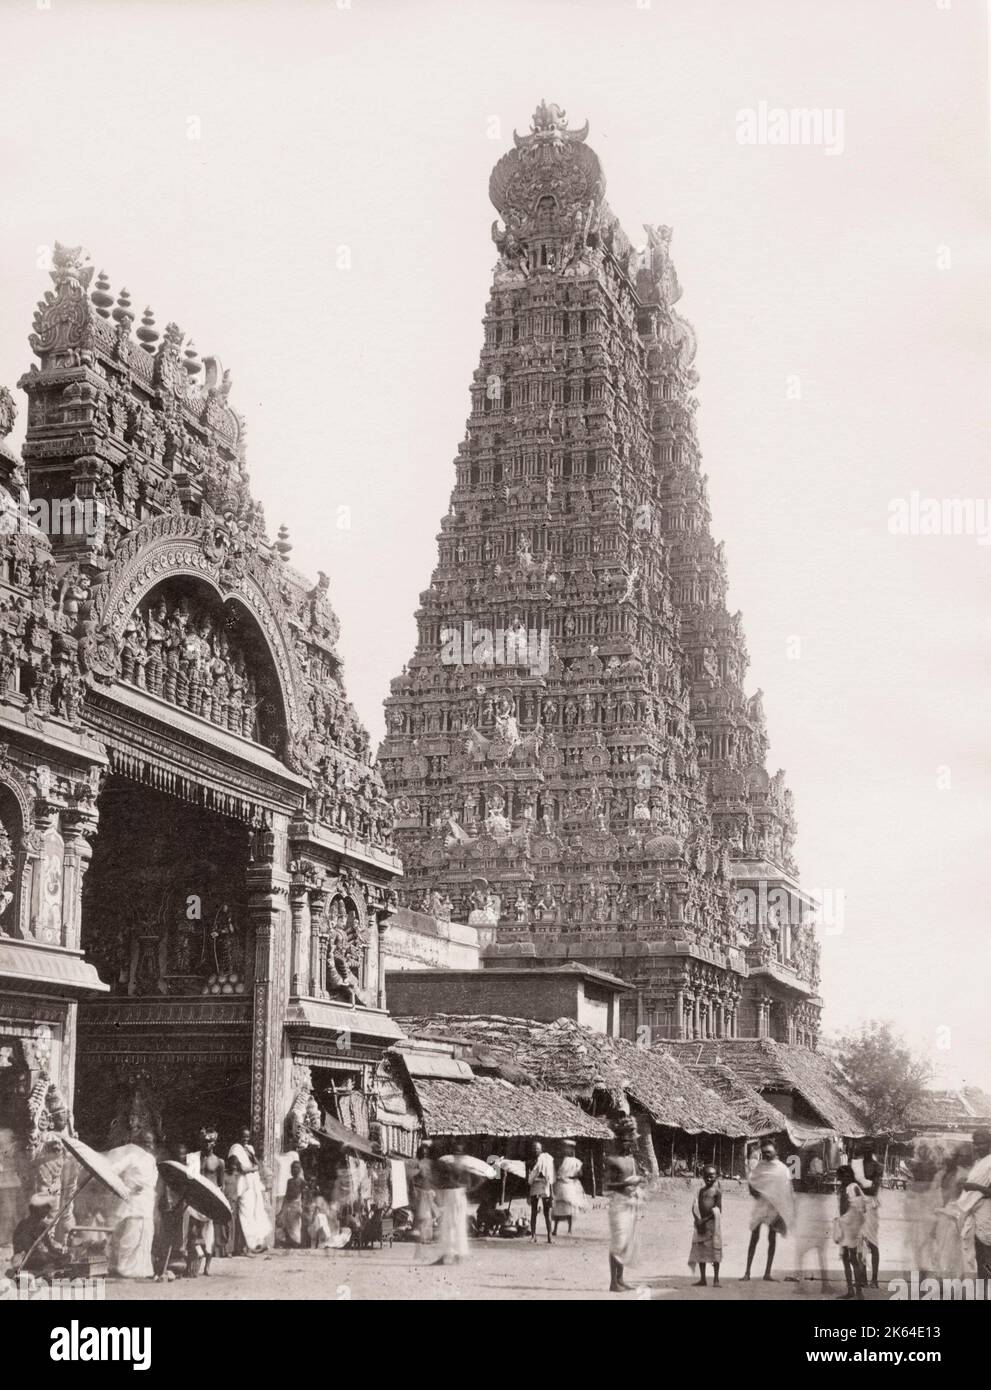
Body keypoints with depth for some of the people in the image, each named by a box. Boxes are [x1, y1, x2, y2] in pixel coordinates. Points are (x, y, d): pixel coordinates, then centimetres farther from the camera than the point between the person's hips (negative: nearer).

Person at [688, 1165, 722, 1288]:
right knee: (700, 1251, 8)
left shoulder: (717, 1191, -3)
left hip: (713, 1222, -5)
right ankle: (702, 1279, 16)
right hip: (701, 1223, 5)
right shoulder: (700, 1191, 11)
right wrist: (698, 1220, -10)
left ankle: (716, 1279, 3)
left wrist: (705, 1219, -15)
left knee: (714, 1250, -3)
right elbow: (694, 1206, 6)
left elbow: (718, 1209, -10)